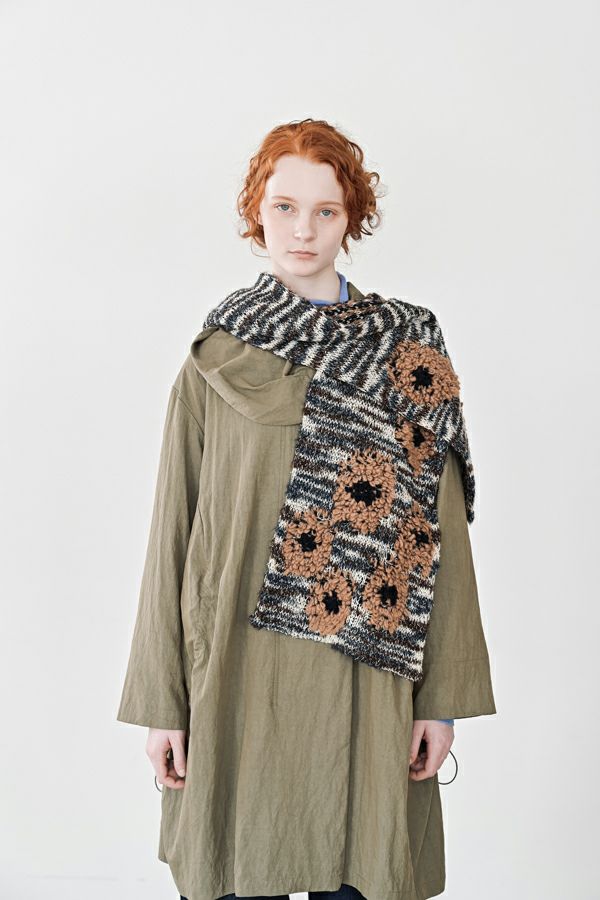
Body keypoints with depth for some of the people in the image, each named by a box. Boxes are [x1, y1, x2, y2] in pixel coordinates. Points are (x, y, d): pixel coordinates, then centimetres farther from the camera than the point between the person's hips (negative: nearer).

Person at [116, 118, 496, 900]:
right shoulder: (214, 364, 5)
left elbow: (443, 531, 2)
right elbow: (173, 535, 4)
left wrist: (445, 695, -3)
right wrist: (161, 702, 0)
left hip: (366, 680, 0)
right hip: (236, 679, 0)